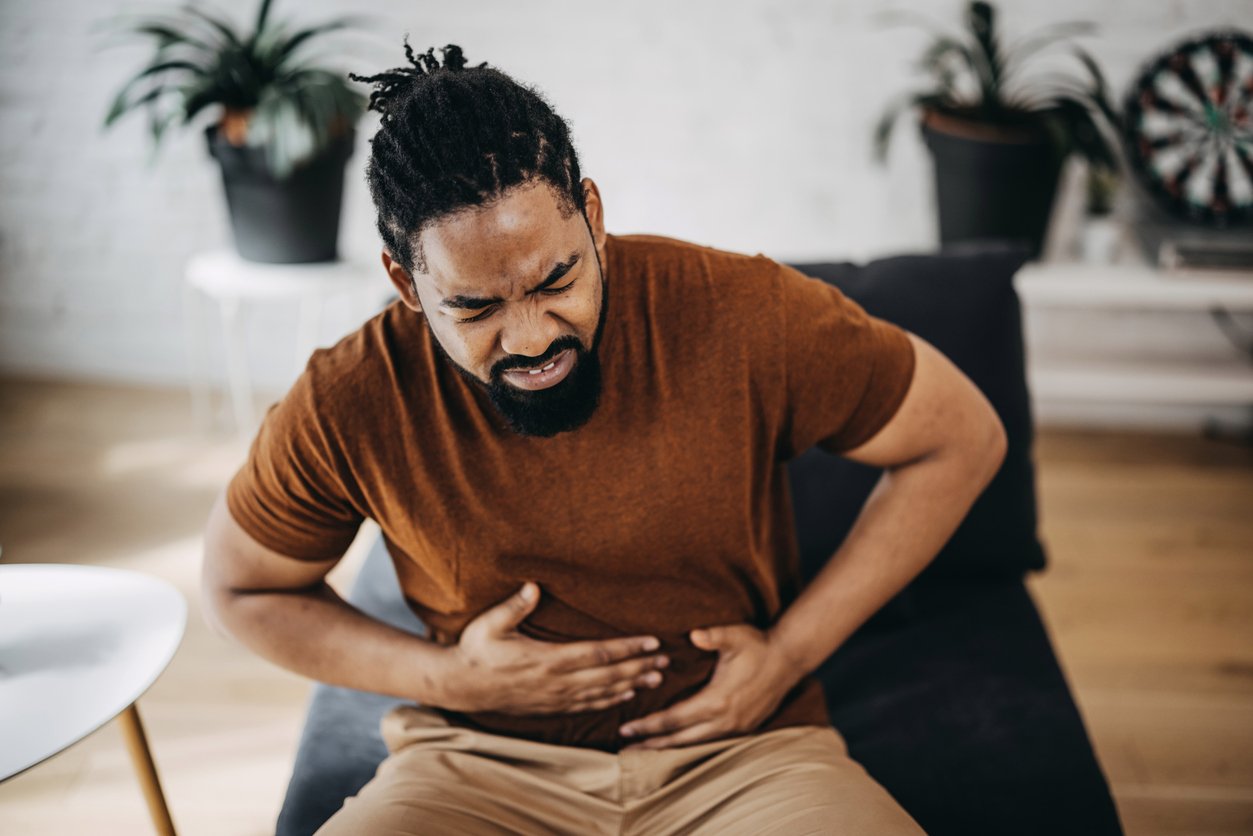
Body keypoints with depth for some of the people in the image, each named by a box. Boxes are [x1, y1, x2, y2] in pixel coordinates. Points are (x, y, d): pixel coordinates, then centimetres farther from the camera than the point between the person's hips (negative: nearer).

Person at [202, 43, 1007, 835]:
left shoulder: (743, 313, -15)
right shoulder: (346, 406, -12)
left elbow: (962, 439, -3)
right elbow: (242, 590, 6)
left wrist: (790, 653, -8)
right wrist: (446, 677, -9)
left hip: (741, 751, -1)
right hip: (480, 767, 2)